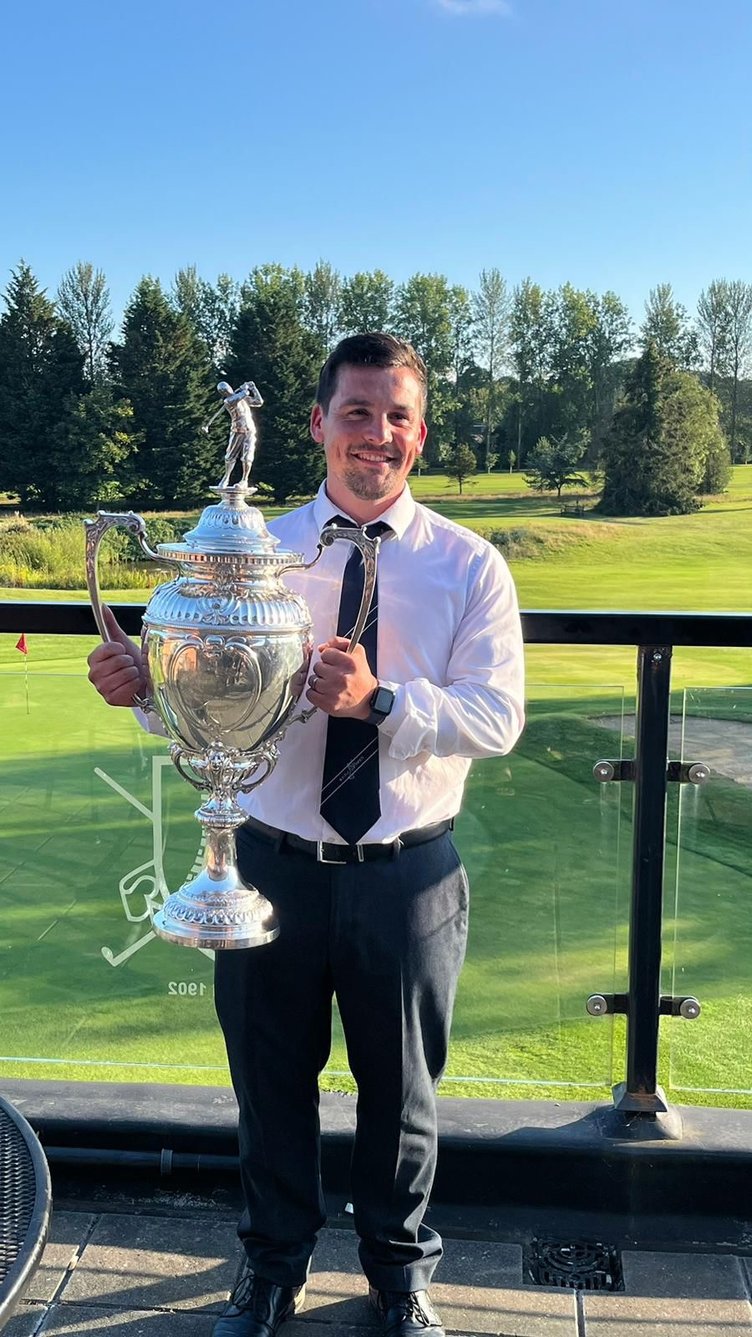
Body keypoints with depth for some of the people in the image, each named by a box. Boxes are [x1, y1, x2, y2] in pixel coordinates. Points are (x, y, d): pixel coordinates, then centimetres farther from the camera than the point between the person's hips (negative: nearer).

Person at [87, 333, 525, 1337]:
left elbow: (497, 720, -15)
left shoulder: (469, 567, -5)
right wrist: (143, 685, -26)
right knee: (271, 1079, 18)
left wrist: (380, 698, -30)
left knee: (401, 1087, 19)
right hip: (273, 865, 1)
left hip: (408, 875, 0)